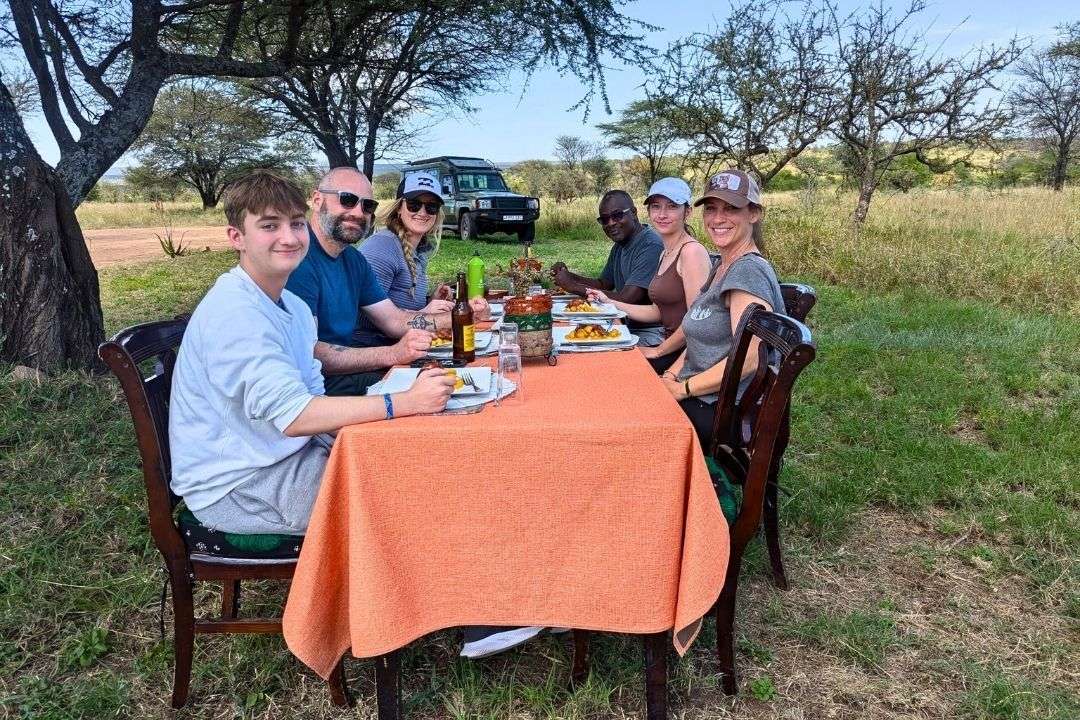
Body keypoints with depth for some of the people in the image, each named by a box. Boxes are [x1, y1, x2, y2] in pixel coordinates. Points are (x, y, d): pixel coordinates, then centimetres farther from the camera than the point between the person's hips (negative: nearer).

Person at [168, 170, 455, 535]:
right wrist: (407, 402, -31)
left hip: (285, 453, 9)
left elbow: (312, 397, 6)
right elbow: (291, 415, -30)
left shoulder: (294, 307, 9)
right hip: (234, 486, -8)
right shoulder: (234, 312, -22)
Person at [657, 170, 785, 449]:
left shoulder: (749, 271, -19)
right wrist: (670, 376, 1)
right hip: (705, 400, 9)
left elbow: (748, 359, -26)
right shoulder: (722, 267, 13)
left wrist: (682, 389, -16)